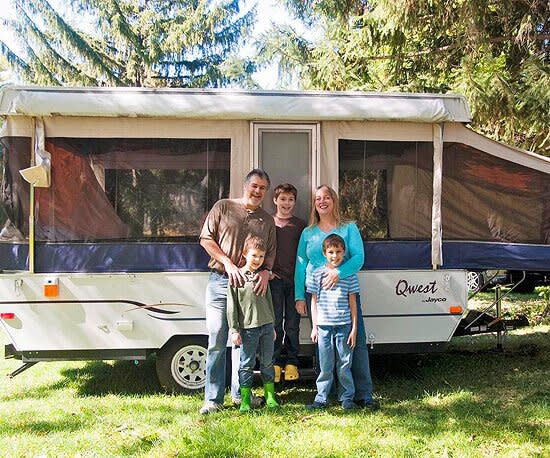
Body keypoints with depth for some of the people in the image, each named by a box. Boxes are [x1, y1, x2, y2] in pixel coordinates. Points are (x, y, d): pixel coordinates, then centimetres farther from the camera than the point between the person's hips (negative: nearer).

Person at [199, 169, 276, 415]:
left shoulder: (267, 220, 15)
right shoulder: (223, 207, 4)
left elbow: (271, 252, 14)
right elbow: (206, 239, 0)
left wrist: (266, 270, -7)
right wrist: (228, 263, -10)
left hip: (250, 284, 3)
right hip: (220, 281, -3)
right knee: (217, 341, -4)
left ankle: (239, 393, 22)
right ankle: (213, 398, 2)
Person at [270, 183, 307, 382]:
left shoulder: (300, 225, 9)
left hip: (295, 280, 1)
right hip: (274, 279, -1)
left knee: (293, 324, 5)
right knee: (275, 323, 1)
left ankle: (291, 362, 14)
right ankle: (275, 363, 10)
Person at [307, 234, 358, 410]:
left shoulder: (349, 274, 1)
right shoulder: (318, 273, 4)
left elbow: (352, 303, 3)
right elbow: (314, 301, 8)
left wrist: (354, 328, 0)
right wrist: (314, 327, 5)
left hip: (344, 325, -1)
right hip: (324, 326, 1)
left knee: (344, 364, 6)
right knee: (325, 365, 7)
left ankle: (347, 397, 18)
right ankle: (322, 398, 16)